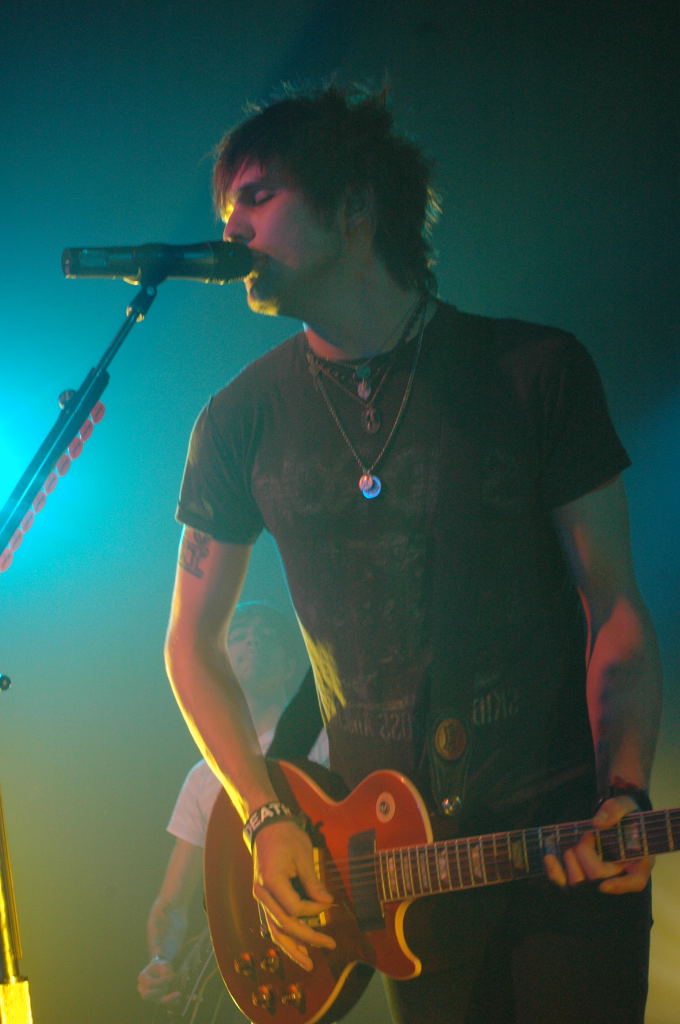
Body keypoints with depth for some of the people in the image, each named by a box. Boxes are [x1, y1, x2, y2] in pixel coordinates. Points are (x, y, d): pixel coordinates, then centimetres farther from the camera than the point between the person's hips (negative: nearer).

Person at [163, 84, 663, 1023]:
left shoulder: (538, 371, -3)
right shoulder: (242, 419, 2)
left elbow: (614, 605, -1)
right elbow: (192, 641, 10)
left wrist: (623, 796, -17)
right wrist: (266, 820, -2)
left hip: (565, 830, -1)